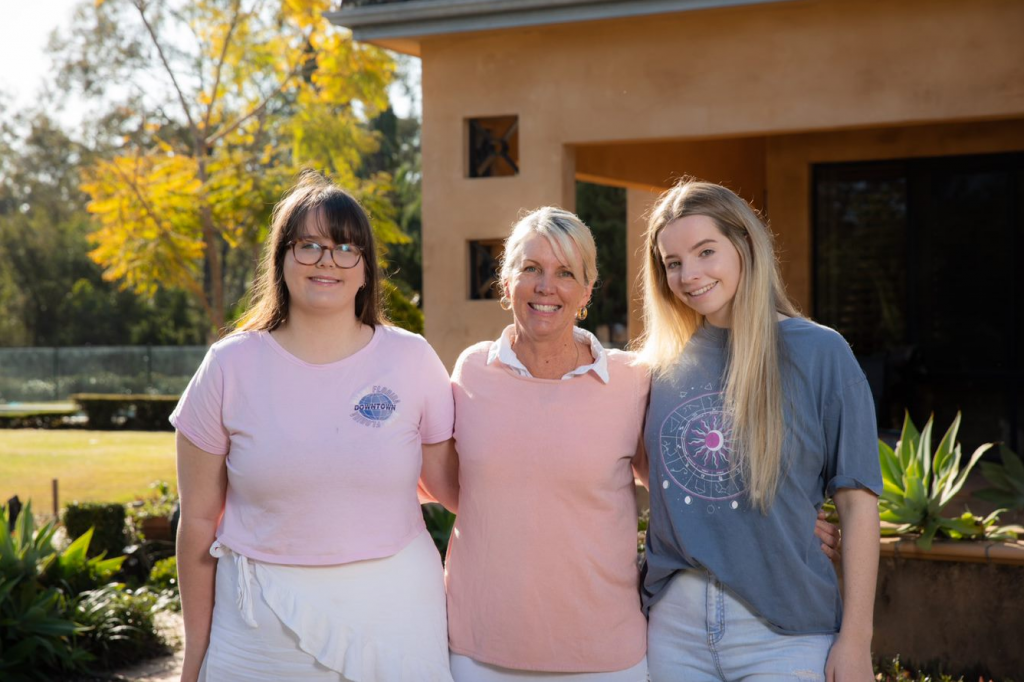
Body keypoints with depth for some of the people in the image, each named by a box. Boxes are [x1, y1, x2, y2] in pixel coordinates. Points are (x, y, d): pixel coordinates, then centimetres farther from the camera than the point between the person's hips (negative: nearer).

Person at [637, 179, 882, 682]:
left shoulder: (819, 352, -4)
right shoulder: (663, 365, 6)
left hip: (784, 630, -3)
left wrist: (855, 640, -9)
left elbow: (857, 502, -5)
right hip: (674, 622, 3)